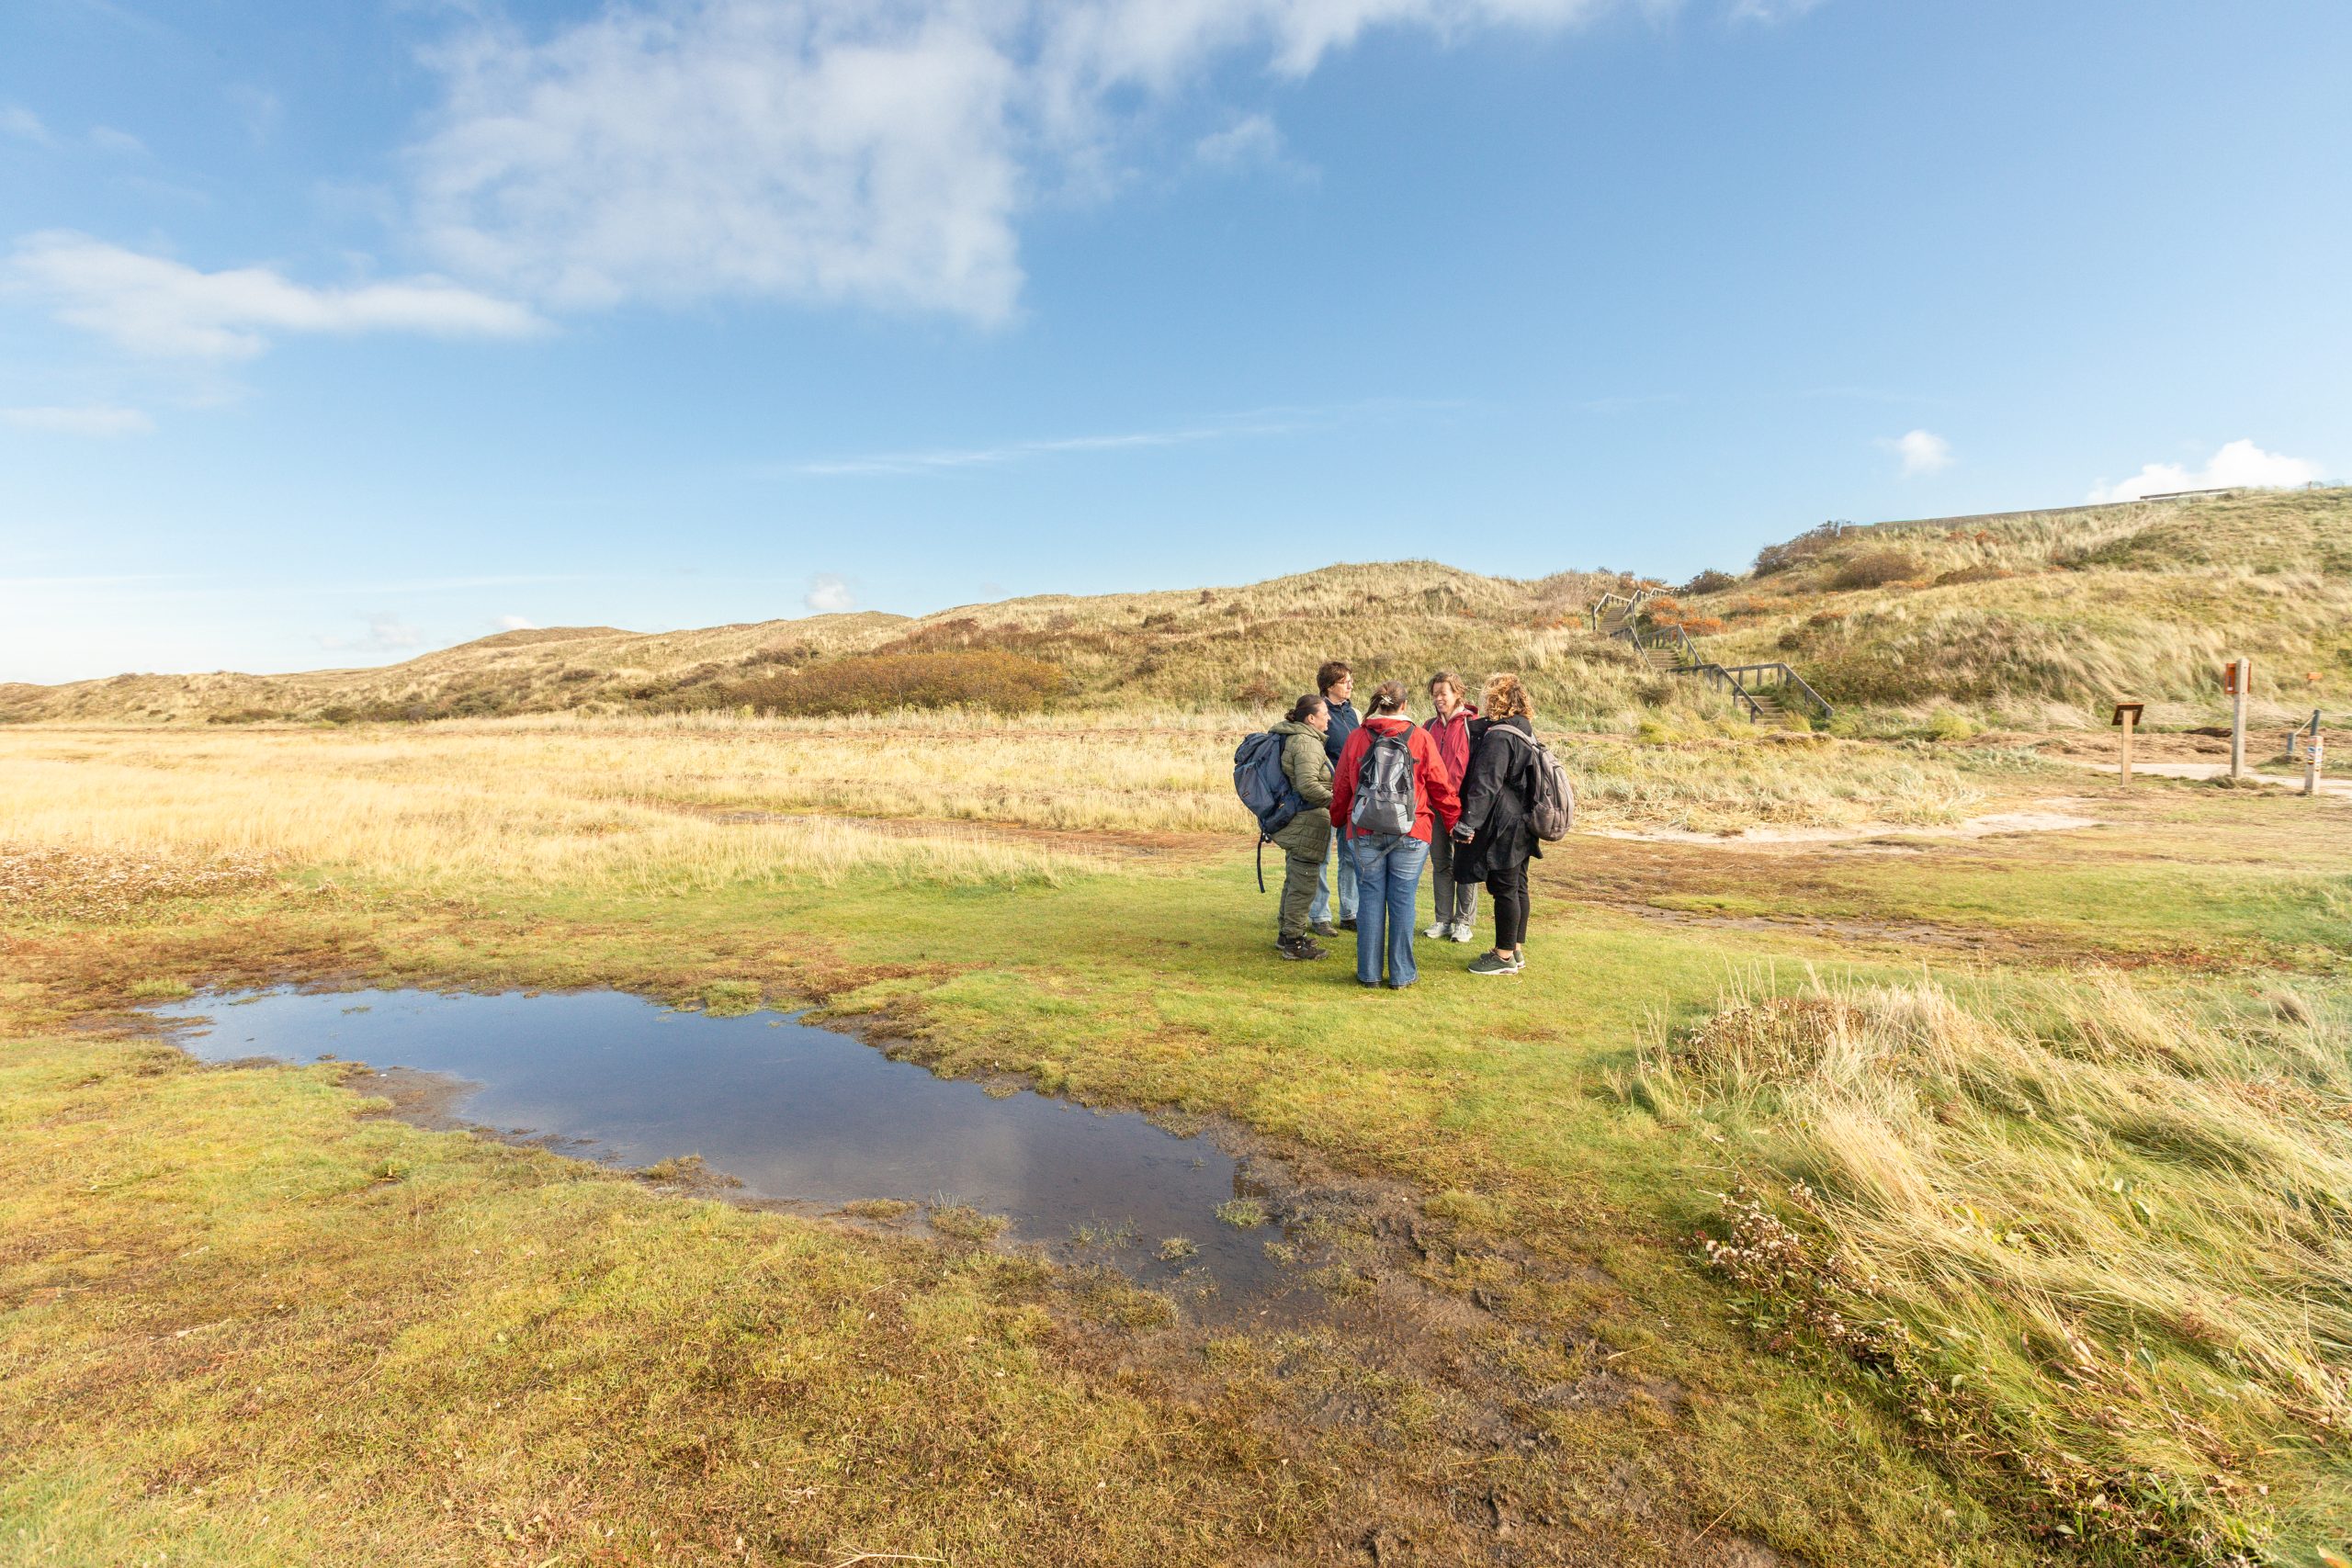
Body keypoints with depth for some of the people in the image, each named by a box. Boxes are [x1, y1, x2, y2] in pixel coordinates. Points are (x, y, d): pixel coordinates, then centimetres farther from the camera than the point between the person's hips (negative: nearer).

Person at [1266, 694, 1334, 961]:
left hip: (1294, 824, 11)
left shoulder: (1289, 738, 13)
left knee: (1294, 881, 20)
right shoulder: (1307, 743, -19)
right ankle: (1294, 943, 7)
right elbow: (1308, 785, -27)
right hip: (1306, 826, -11)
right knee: (1304, 884, -1)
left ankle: (1287, 934, 31)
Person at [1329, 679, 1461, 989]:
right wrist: (1454, 822, 15)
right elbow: (1440, 785, 1)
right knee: (1402, 901, 5)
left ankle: (1369, 973, 12)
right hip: (1410, 835, -1)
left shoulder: (1356, 738, 2)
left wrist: (1338, 821, 26)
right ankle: (1402, 974, 12)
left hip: (1364, 832, 1)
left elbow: (1341, 786, 10)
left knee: (1370, 899, 8)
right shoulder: (1420, 738, -3)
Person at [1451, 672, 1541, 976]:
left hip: (1503, 827, -10)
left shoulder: (1498, 737, -18)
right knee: (1517, 887, 15)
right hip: (1520, 825, 10)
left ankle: (1505, 956, 6)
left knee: (1503, 889, -2)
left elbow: (1485, 785, -23)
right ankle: (1517, 950, 24)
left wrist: (1468, 822, -23)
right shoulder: (1524, 732, 12)